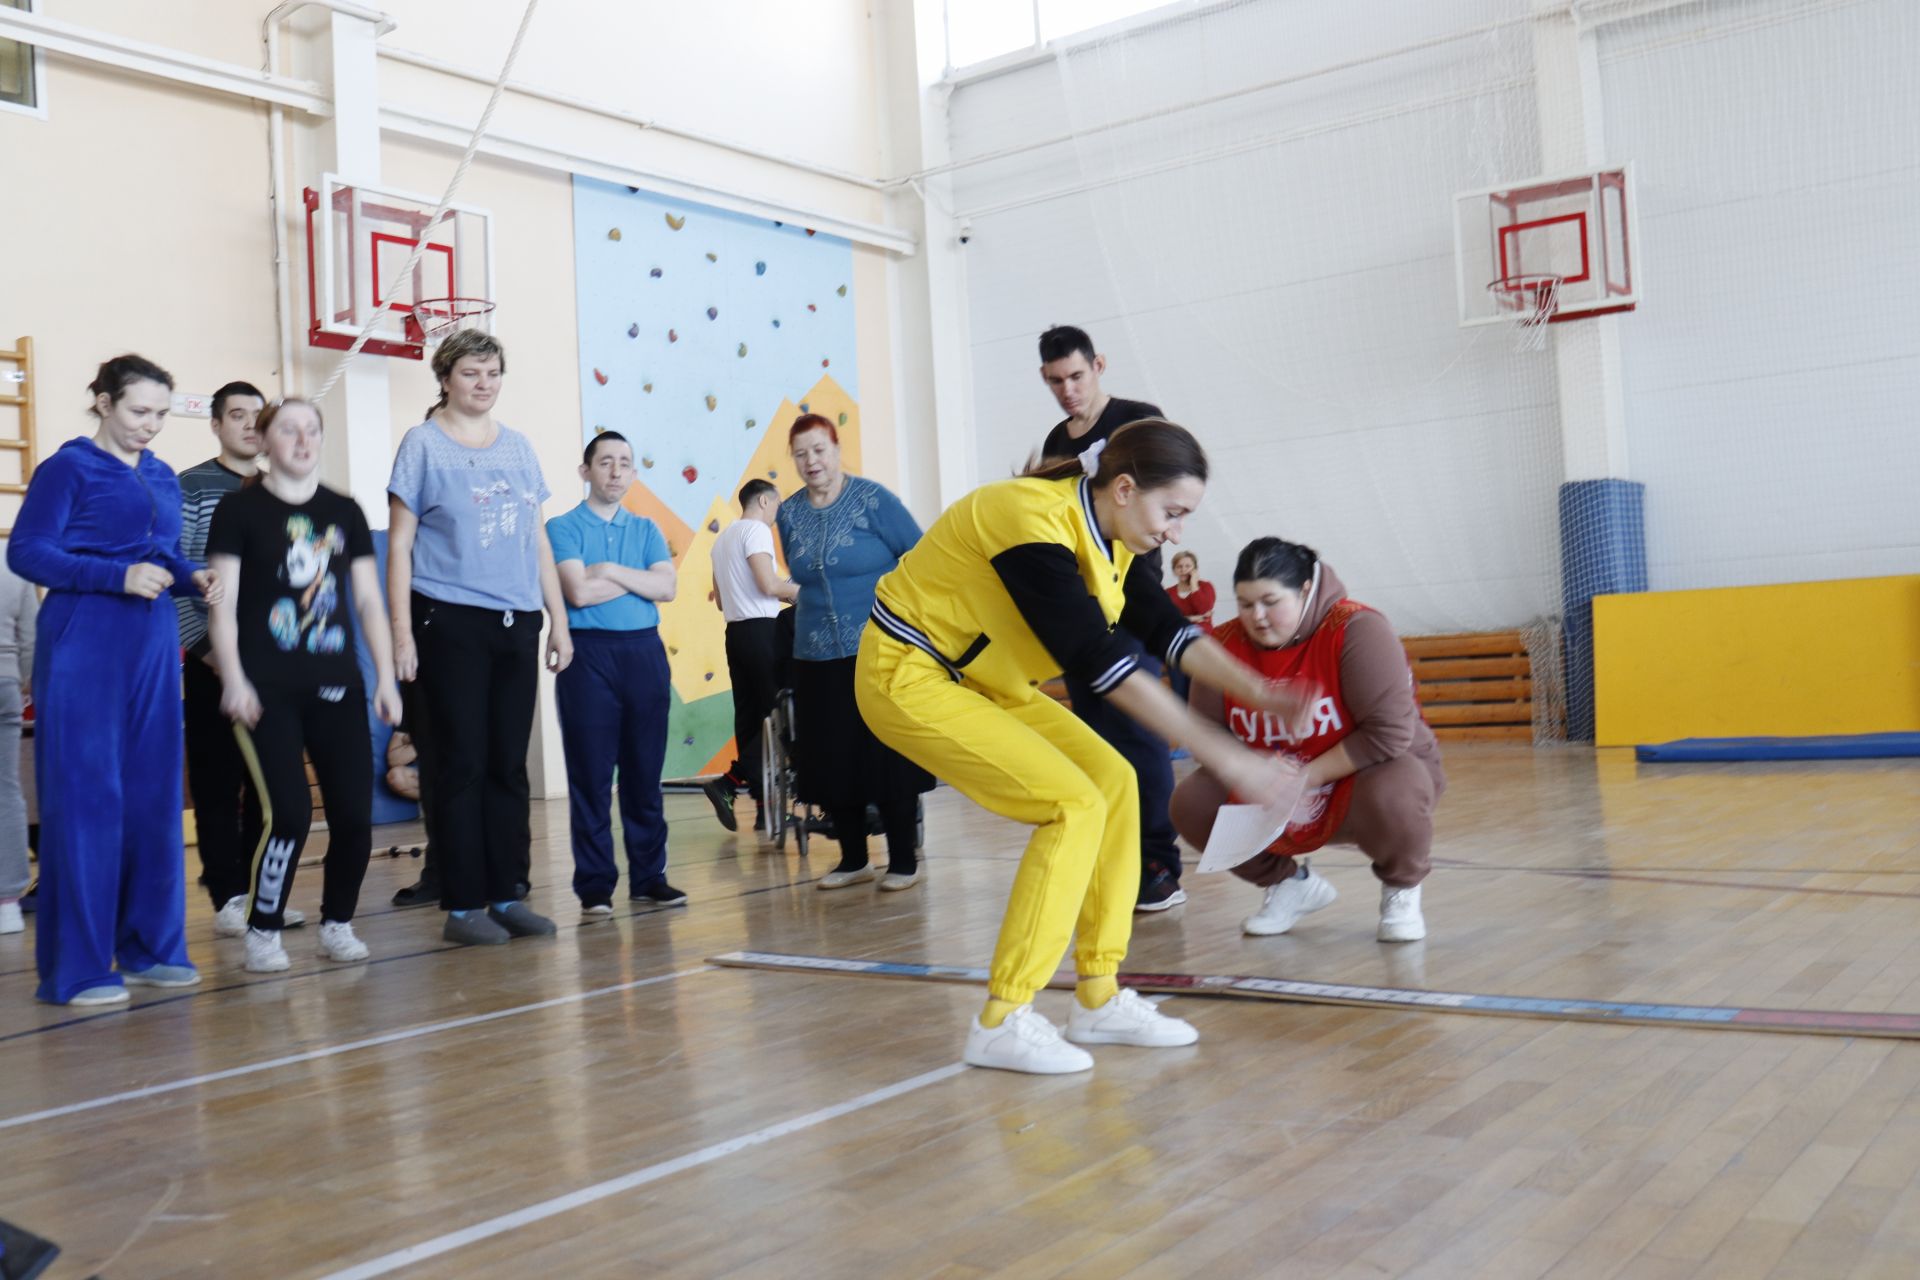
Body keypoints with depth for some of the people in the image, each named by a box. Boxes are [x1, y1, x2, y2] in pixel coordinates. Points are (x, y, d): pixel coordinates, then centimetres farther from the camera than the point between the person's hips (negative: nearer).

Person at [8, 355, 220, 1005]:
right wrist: (118, 577, -20)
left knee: (154, 797, 8)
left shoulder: (163, 478, 15)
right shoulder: (68, 468, -3)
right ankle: (76, 968, 2)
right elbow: (27, 552, -10)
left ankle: (150, 946, 19)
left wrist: (194, 577, -1)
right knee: (85, 797, -5)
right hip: (85, 646, -6)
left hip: (153, 646, 6)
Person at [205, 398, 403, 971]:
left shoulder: (344, 511, 13)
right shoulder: (240, 509, 3)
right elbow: (223, 606, -2)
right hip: (268, 691, -4)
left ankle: (337, 924, 18)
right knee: (289, 812, -12)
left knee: (354, 815, -3)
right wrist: (233, 680, -12)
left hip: (337, 687, 4)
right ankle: (263, 932, 6)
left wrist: (386, 677, 6)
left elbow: (368, 601, 13)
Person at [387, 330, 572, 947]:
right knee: (462, 765, -2)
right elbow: (399, 543, -2)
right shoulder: (423, 444, 1)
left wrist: (559, 619, 12)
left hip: (516, 623, 5)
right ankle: (462, 906, 5)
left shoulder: (518, 445, 14)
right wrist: (401, 633, -9)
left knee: (509, 764, 8)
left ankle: (508, 895, 16)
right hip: (450, 621, -4)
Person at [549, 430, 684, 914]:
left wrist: (610, 570, -9)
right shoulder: (563, 528, 2)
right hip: (588, 655, -3)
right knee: (591, 776, 0)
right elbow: (578, 592, -12)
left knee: (645, 772, 7)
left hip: (645, 652, 4)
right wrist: (639, 578, -3)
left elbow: (667, 587, -1)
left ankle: (649, 877, 15)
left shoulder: (647, 529, 14)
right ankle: (595, 886, 6)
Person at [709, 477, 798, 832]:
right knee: (774, 714, -4)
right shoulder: (756, 530, -7)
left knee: (749, 716, 6)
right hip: (761, 630, -9)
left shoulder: (723, 537, 20)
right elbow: (769, 584, -19)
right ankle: (730, 782, -15)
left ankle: (764, 804, 3)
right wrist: (801, 590, -2)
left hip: (736, 631, 9)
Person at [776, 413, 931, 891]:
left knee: (888, 758, -1)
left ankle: (903, 861, 11)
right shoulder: (790, 512, 8)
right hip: (818, 658, 5)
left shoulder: (872, 499, -7)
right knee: (831, 762, 7)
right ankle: (853, 859, 21)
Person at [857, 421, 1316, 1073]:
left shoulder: (1104, 533, -1)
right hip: (909, 676, -9)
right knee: (1072, 804, -17)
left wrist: (1254, 689, -13)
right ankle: (1002, 1022, -9)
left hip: (980, 677, 9)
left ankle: (1099, 1000, 7)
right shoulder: (1036, 524, -29)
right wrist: (1221, 754, -32)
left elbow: (1165, 627, 3)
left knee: (1112, 782, -1)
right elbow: (1102, 662, -32)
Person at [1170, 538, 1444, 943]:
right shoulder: (1226, 644, -11)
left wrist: (1307, 778, -27)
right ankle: (1291, 883, 12)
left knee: (1391, 798, -39)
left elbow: (1388, 733, -30)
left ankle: (1401, 891, -2)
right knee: (1191, 803, -14)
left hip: (1369, 773, -5)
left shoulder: (1355, 630, -24)